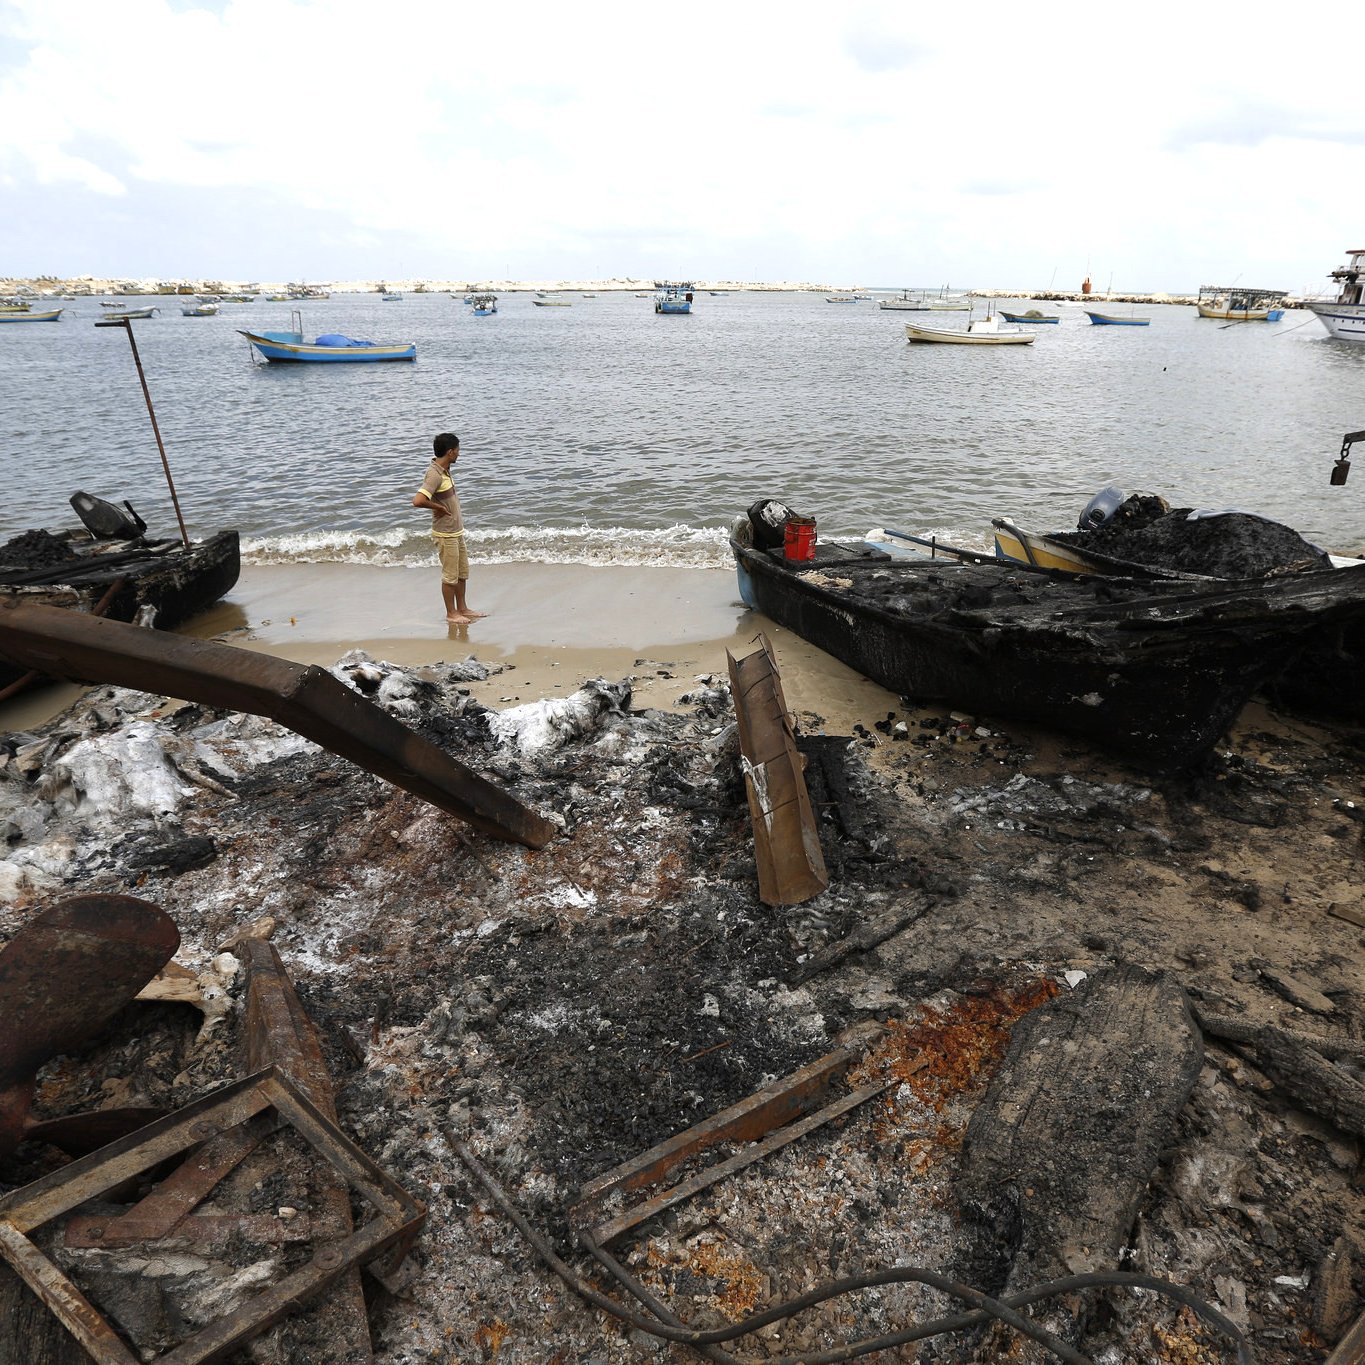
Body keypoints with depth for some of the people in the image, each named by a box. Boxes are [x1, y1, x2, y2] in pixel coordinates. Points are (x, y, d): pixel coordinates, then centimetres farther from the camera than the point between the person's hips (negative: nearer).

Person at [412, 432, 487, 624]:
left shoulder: (444, 469, 7)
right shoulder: (434, 475, -23)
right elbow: (418, 501, -34)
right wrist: (439, 507, -20)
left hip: (457, 531, 9)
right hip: (446, 534, -9)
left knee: (463, 572, 16)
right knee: (450, 575, 2)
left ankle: (462, 608, 28)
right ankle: (451, 613, 15)